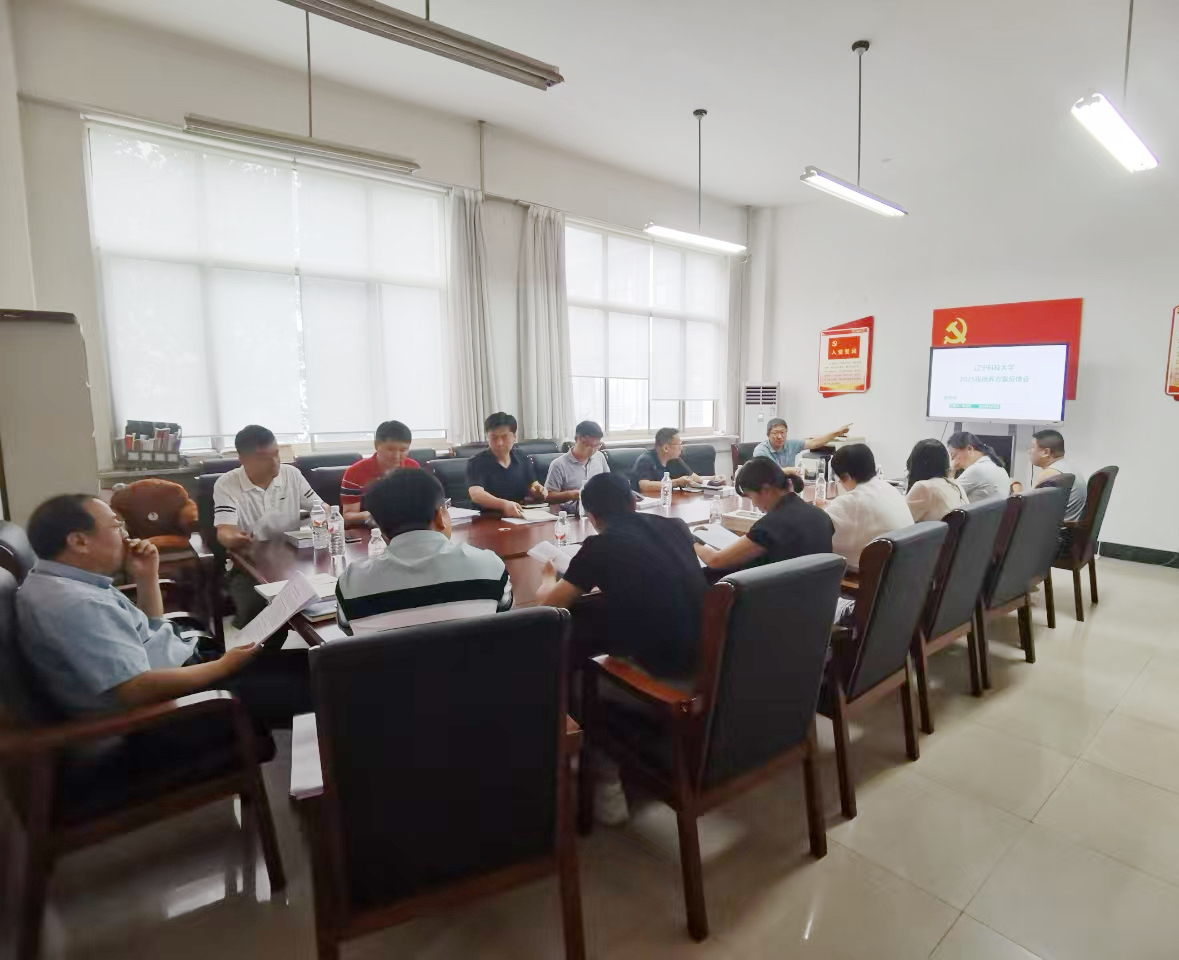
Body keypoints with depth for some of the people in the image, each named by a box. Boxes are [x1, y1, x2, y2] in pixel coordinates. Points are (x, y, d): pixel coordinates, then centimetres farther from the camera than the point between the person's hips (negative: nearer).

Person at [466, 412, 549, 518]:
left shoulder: (522, 459, 10)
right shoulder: (477, 463, -7)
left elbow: (533, 485, 18)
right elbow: (476, 494, -23)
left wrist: (540, 491, -6)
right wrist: (503, 504, -39)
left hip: (521, 517, 4)